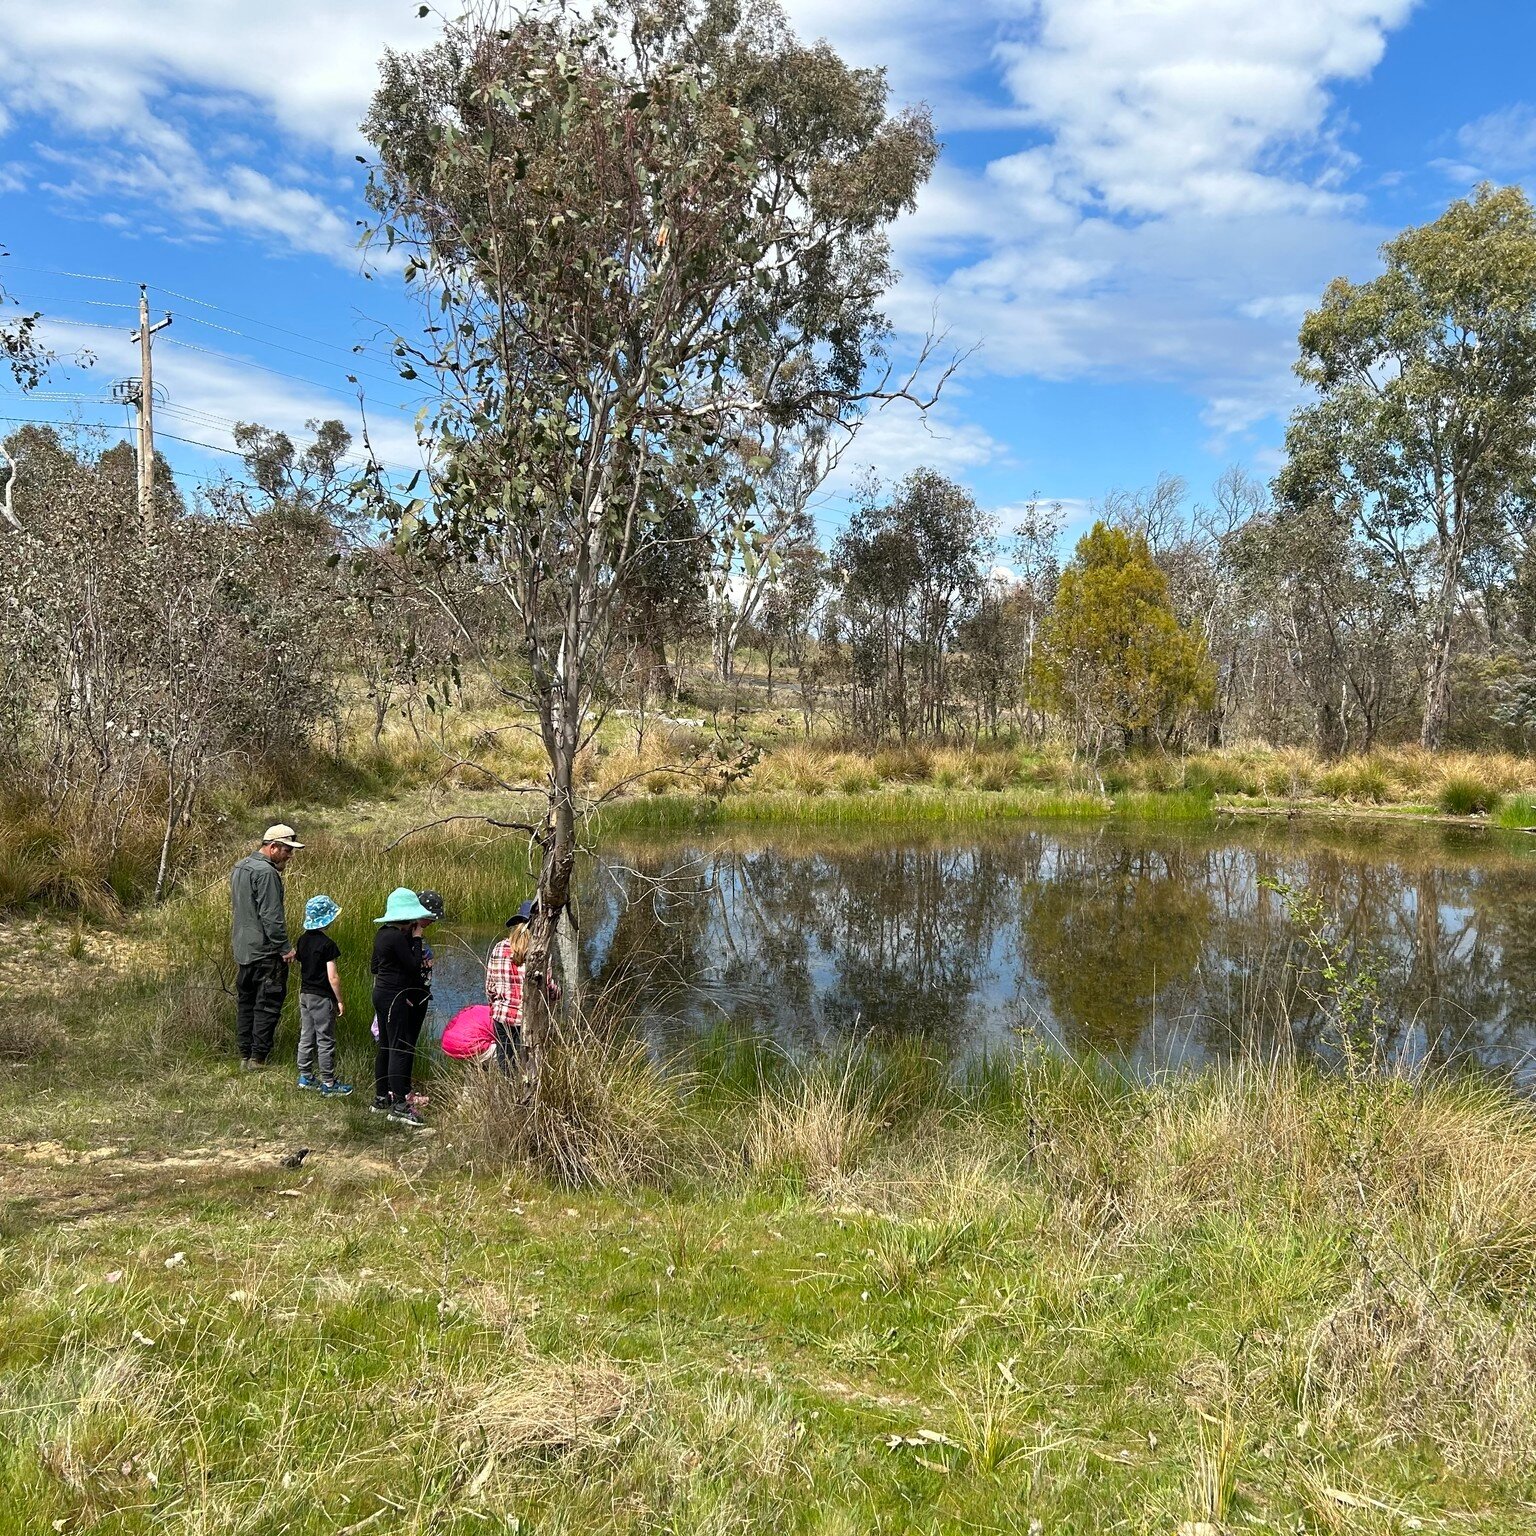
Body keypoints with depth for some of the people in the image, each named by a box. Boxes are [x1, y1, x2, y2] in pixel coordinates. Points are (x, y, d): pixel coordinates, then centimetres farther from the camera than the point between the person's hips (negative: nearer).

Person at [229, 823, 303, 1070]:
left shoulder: (238, 868, 14)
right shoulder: (266, 872, -17)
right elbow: (271, 915, -21)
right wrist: (284, 948, -16)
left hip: (242, 949, 9)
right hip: (265, 951, -9)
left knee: (245, 1003, 13)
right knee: (267, 1004, -3)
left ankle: (245, 1056, 18)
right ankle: (258, 1058, -2)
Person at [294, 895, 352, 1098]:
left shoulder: (302, 940, 4)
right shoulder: (327, 944, -19)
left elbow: (301, 968, 13)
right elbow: (333, 977, -20)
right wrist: (340, 1001, -11)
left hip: (305, 995, 8)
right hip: (322, 997, -8)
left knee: (306, 1036, 16)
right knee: (325, 1041, -1)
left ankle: (305, 1076, 25)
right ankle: (329, 1084, 5)